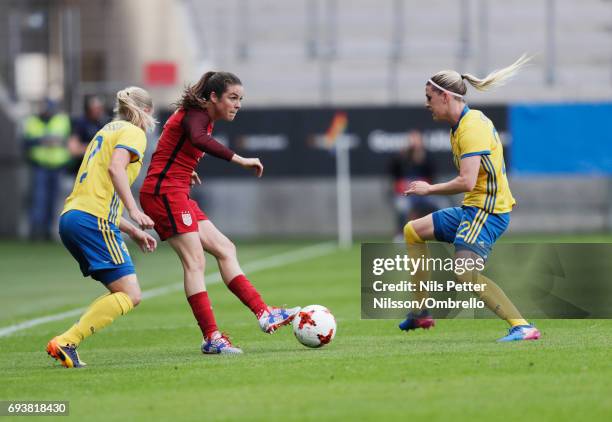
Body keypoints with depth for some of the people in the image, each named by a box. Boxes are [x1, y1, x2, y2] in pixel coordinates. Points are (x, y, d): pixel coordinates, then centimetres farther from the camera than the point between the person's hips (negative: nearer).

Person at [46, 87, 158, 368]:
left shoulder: (106, 131, 29)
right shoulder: (134, 133, 2)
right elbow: (115, 167, -19)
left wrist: (133, 231, 31)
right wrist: (133, 210, -24)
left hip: (70, 217, 9)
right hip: (93, 220, -9)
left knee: (123, 293, 10)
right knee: (130, 296, -10)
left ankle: (66, 345, -4)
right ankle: (65, 342, -20)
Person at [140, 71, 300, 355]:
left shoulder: (205, 118, 15)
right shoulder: (196, 115, -15)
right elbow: (198, 140, -39)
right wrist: (240, 160, -42)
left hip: (175, 194, 10)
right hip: (165, 191, -10)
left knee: (225, 249, 7)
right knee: (194, 262, -14)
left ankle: (264, 314, 5)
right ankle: (211, 338, -17)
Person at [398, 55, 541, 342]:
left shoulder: (472, 127, -19)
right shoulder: (462, 124, 13)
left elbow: (467, 181, -26)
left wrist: (429, 189, -13)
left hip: (487, 211, -11)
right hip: (472, 209, 11)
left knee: (466, 272, -26)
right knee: (413, 231, 20)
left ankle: (522, 326, -30)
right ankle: (421, 312, 22)